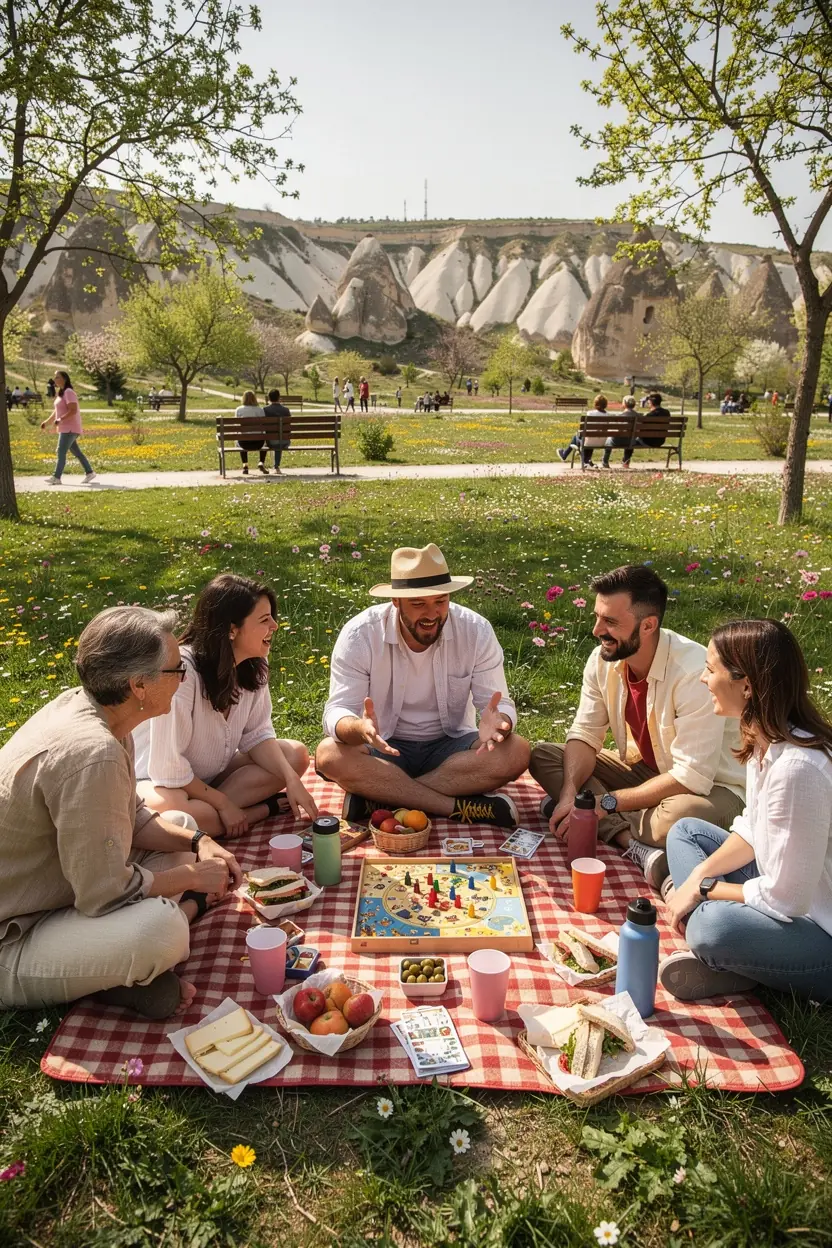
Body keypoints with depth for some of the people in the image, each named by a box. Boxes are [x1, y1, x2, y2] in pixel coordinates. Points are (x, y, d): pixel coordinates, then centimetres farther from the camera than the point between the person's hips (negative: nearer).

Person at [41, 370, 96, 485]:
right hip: (65, 428, 10)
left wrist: (60, 419, -28)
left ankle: (56, 477, -13)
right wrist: (47, 421, 15)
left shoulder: (69, 392, -13)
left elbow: (73, 410, -22)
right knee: (76, 452, 12)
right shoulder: (61, 393, 18)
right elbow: (56, 411, 23)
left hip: (70, 428, -10)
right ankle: (89, 472, 17)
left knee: (61, 452, -12)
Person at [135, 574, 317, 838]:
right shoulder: (181, 672, -31)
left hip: (213, 772, 8)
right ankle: (260, 810, -18)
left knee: (296, 755, -9)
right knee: (168, 809, -40)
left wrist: (291, 780, -18)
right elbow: (168, 767, -27)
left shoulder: (254, 666, -10)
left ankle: (210, 809, -15)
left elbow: (256, 734, -3)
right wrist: (222, 804, -19)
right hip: (157, 779, -7)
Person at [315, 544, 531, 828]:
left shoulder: (476, 631, -12)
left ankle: (379, 798, -26)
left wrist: (497, 723, -37)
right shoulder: (359, 634, -16)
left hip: (451, 745, 1)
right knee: (329, 755, -31)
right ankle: (460, 807, -28)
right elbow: (337, 713, -19)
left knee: (515, 752, -27)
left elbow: (500, 706, -11)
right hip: (384, 748, -1)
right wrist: (359, 728, -44)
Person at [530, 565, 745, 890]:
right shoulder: (602, 660, -10)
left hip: (709, 787, -7)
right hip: (643, 769, 7)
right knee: (543, 757, -9)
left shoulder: (694, 672, -31)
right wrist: (569, 795, -25)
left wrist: (607, 803, -28)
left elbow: (692, 777, -31)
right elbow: (584, 736, -6)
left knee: (683, 814, -43)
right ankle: (635, 844, -22)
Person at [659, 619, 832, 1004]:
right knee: (685, 831, 12)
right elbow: (752, 831, 10)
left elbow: (784, 899, -26)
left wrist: (703, 889, -12)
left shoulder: (796, 767, -31)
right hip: (790, 895, 10)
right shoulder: (763, 739, -3)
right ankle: (719, 961, -6)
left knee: (713, 928, -36)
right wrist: (697, 877, -4)